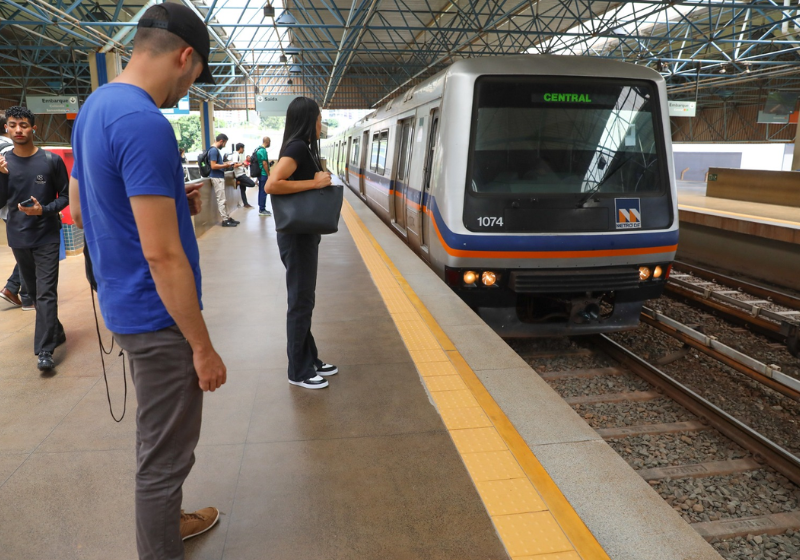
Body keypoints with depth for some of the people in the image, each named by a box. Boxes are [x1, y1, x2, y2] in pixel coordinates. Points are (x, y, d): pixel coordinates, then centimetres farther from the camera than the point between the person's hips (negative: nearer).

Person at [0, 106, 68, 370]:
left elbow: (65, 196, 0)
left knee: (46, 293, -8)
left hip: (47, 237, -3)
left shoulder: (51, 160, -6)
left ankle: (44, 351, -7)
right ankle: (56, 333, 33)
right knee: (35, 292, 14)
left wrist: (44, 210, -17)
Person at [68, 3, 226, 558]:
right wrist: (203, 347, -18)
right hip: (159, 316, -10)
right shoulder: (145, 124, -22)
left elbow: (81, 209, 18)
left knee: (158, 440, 25)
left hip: (125, 306, 10)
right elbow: (162, 255, -26)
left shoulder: (92, 108, 8)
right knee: (165, 455, 6)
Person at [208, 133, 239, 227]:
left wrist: (225, 163, 12)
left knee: (223, 199, 14)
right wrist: (226, 165, -13)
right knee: (221, 200, -6)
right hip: (217, 177, -10)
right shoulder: (214, 150, -17)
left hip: (220, 177, 10)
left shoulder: (216, 150, 14)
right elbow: (213, 166, -22)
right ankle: (225, 220, -2)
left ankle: (228, 217, 20)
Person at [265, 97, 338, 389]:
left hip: (305, 234, 10)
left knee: (304, 299, 15)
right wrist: (315, 182, -23)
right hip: (297, 236, -10)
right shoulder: (297, 148, -17)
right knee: (300, 301, -1)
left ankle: (310, 360, 27)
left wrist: (319, 178, 4)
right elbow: (272, 185, -29)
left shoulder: (303, 148, 13)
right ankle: (299, 371, 11)